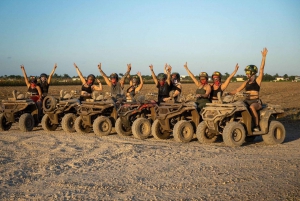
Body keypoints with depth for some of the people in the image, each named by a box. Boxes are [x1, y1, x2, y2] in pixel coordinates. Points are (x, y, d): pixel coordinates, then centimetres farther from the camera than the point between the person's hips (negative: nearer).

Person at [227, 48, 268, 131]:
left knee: (252, 107, -37)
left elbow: (261, 69, -7)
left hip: (256, 102, -5)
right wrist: (228, 93, 2)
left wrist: (263, 57, -14)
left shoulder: (257, 80, 4)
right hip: (247, 101, 5)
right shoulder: (246, 82, 18)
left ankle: (257, 126, -28)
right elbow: (237, 90, 17)